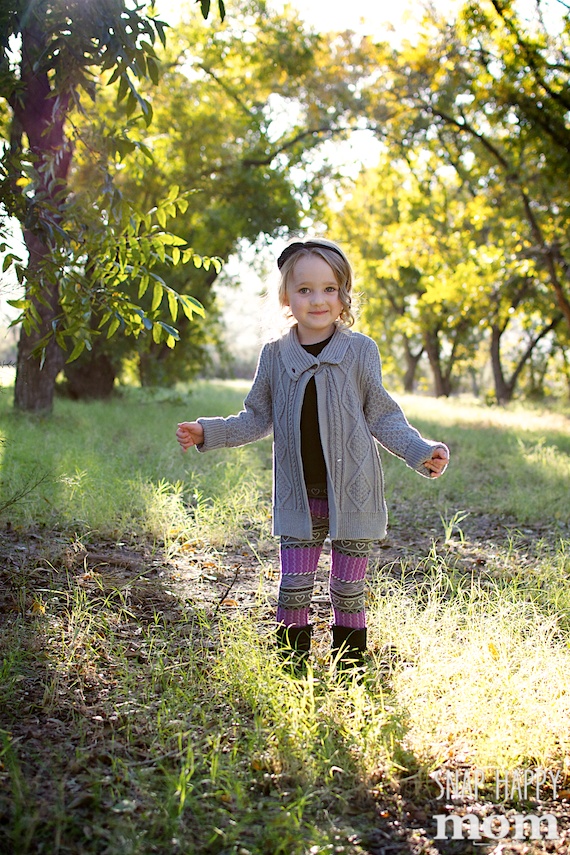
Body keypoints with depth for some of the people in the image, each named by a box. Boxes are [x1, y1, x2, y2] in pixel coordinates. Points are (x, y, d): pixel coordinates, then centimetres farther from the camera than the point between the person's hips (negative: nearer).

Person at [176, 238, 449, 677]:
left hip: (352, 493, -1)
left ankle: (350, 670, 24)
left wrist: (420, 451, -11)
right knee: (293, 588, 3)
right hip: (298, 497, 2)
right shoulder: (275, 356, 3)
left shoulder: (360, 351, -2)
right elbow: (257, 418, 12)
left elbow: (383, 416, 2)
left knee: (348, 591, 8)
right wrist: (208, 433, 3)